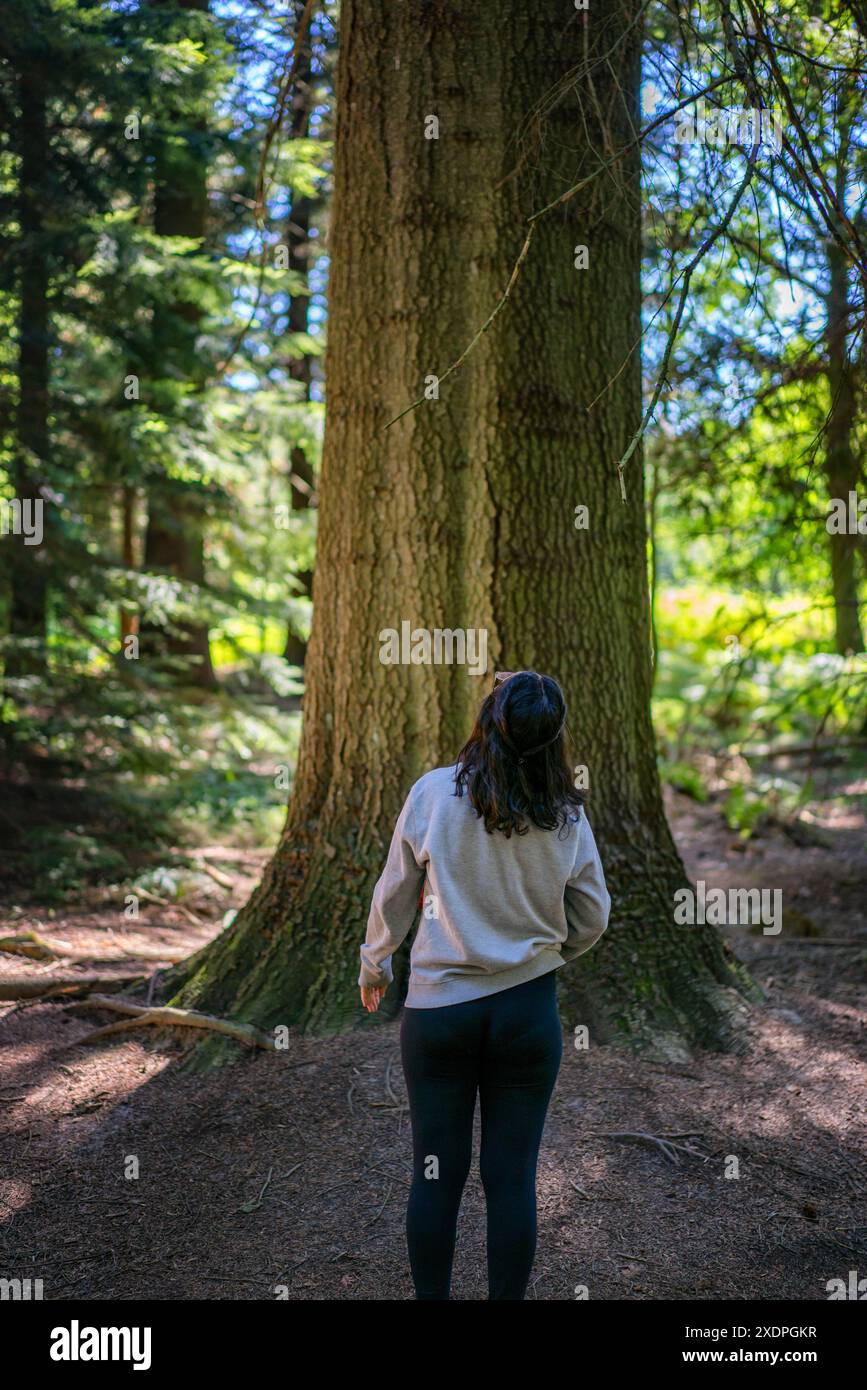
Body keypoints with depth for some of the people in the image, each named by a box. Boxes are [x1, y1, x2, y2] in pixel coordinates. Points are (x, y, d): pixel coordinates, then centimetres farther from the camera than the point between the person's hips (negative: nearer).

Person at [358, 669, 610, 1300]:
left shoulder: (434, 793, -11)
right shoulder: (566, 816, -6)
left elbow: (394, 895, -1)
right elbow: (592, 919, 5)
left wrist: (375, 965, 16)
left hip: (438, 1006, 0)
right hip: (528, 1011, 1)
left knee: (436, 1172, 11)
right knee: (513, 1177, 9)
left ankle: (431, 1295, 21)